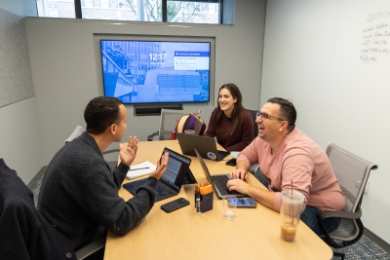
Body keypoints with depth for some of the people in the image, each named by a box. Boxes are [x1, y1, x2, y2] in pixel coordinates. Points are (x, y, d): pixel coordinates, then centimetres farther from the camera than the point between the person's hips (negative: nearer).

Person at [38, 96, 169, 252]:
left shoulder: (79, 146, -2)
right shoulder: (88, 162, -31)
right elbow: (120, 223, -27)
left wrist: (124, 165, 8)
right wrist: (153, 181, -21)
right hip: (75, 248, -8)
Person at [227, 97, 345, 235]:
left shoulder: (297, 152, -35)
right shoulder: (265, 138, -8)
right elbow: (245, 155, 10)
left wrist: (248, 189, -35)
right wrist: (241, 168, -13)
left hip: (320, 211, -8)